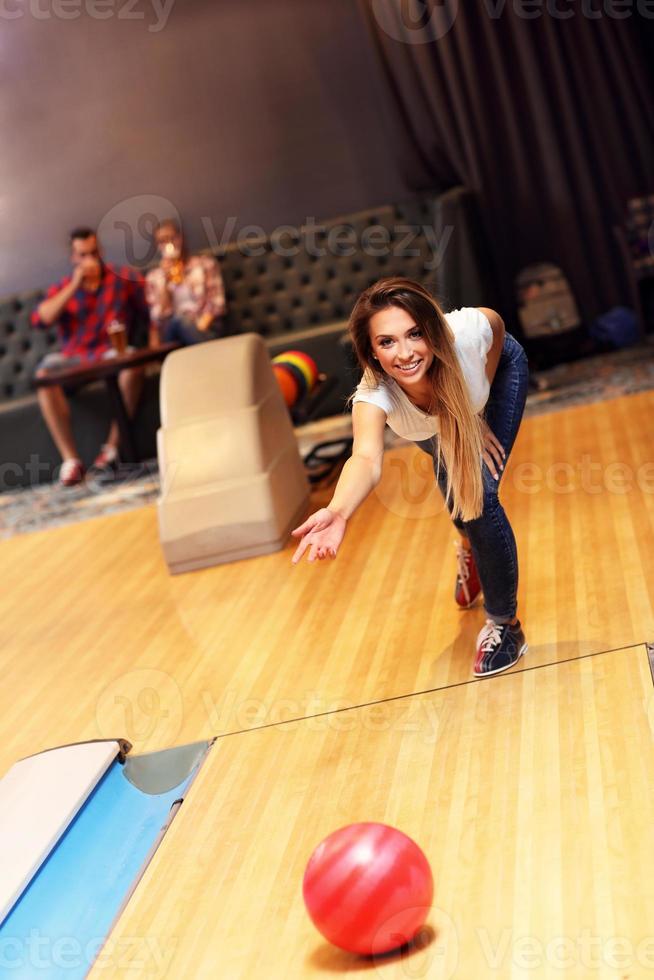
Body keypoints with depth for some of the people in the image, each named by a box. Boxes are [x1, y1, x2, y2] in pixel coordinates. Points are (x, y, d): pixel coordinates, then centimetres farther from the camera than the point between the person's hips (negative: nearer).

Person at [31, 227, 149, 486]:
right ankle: (70, 458, -30)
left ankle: (113, 446, -26)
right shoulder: (62, 288, 14)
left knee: (132, 362, -35)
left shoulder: (125, 279, 10)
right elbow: (40, 319, -4)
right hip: (73, 359, 2)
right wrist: (74, 286, -6)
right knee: (45, 372, -30)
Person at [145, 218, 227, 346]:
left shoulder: (205, 263, 13)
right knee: (178, 320, -36)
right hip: (172, 331, 1)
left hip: (206, 329, -1)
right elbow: (159, 317, 4)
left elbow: (217, 302, 1)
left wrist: (198, 329, -15)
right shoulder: (153, 277, 17)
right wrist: (164, 281, -3)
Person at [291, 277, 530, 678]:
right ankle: (471, 548, 49)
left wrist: (477, 418, -17)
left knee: (480, 495, -15)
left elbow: (497, 324, -19)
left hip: (498, 371, -1)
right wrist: (338, 512, -84)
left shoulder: (466, 333, -43)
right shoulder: (374, 395, -44)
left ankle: (504, 624, 6)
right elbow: (367, 459, -62)